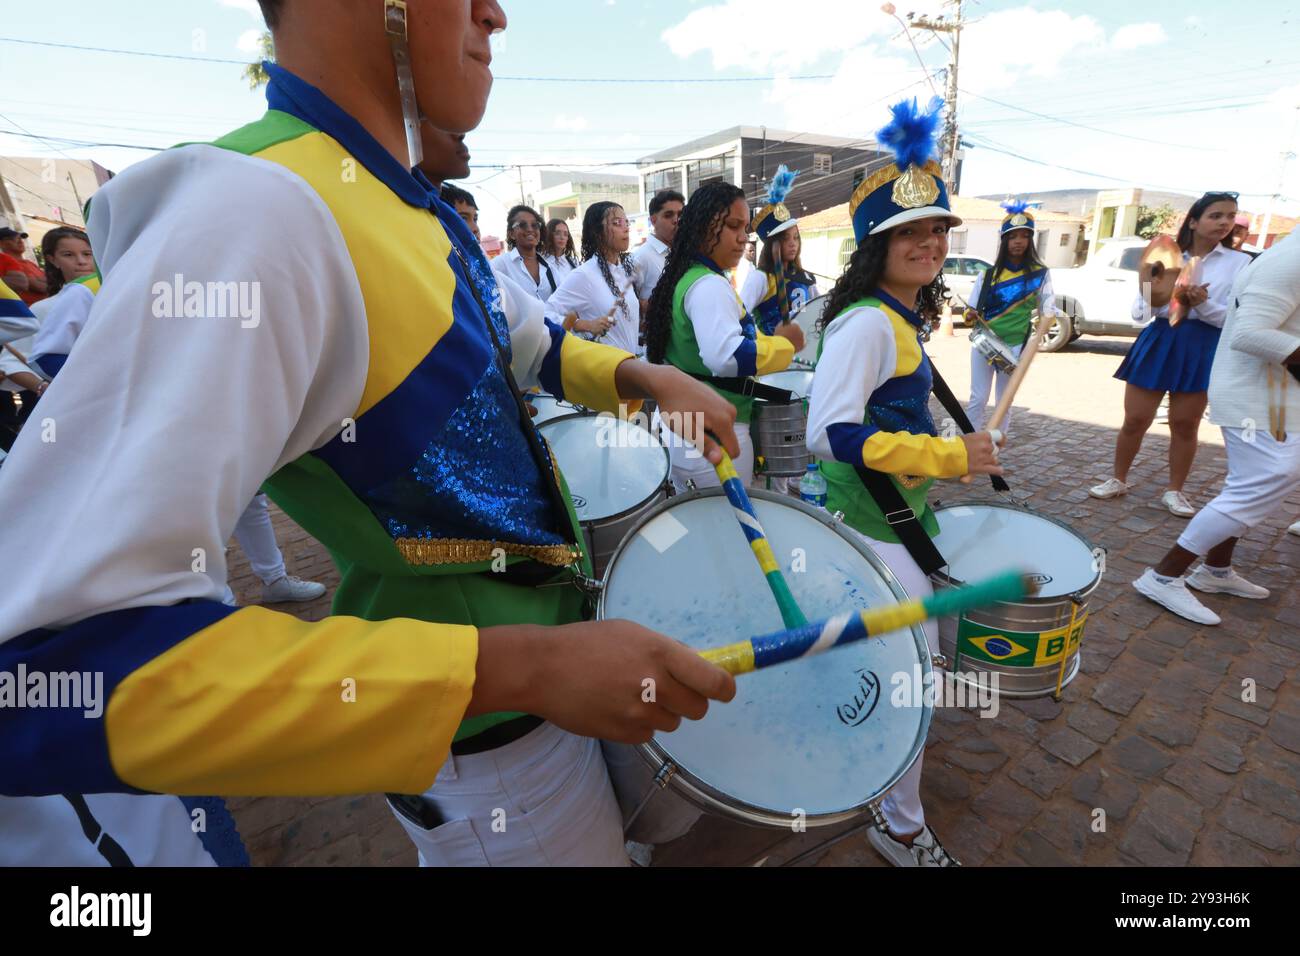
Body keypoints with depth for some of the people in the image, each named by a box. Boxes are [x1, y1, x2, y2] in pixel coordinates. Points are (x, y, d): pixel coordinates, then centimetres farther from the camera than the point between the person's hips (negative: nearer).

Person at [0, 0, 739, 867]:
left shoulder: (420, 209, 2)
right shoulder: (251, 209, -28)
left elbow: (529, 344, 17)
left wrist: (642, 379, -2)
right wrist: (519, 666, -37)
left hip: (551, 607, 8)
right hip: (482, 734, -7)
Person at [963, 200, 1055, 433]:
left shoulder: (1041, 274, 3)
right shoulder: (988, 275, 5)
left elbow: (1048, 309, 5)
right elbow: (972, 309, 6)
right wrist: (970, 315, -17)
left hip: (1015, 346, 0)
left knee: (1004, 401, 6)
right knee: (978, 399, -1)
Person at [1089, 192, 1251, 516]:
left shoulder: (1241, 263, 3)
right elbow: (1139, 310, 3)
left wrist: (1204, 304, -20)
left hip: (1203, 350, 0)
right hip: (1157, 343, 1)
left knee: (1185, 424, 7)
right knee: (1135, 420, 2)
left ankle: (1174, 491, 19)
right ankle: (1118, 480, 19)